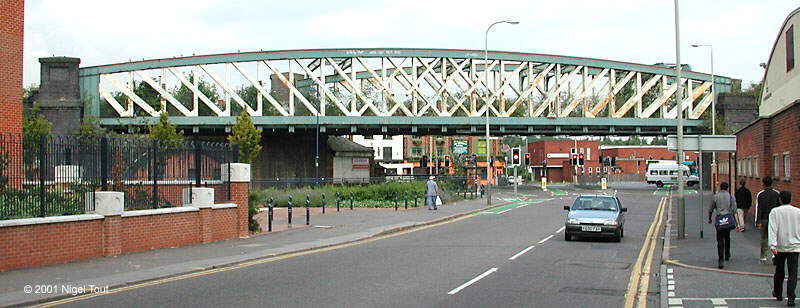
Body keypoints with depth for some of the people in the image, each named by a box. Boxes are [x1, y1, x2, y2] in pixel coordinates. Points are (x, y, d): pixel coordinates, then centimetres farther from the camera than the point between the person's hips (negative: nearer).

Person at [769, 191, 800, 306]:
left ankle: (778, 294, 32)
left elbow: (772, 229, -12)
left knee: (779, 272, 17)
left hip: (779, 246, 1)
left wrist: (772, 245, -16)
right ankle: (790, 298, -16)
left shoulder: (775, 212, -3)